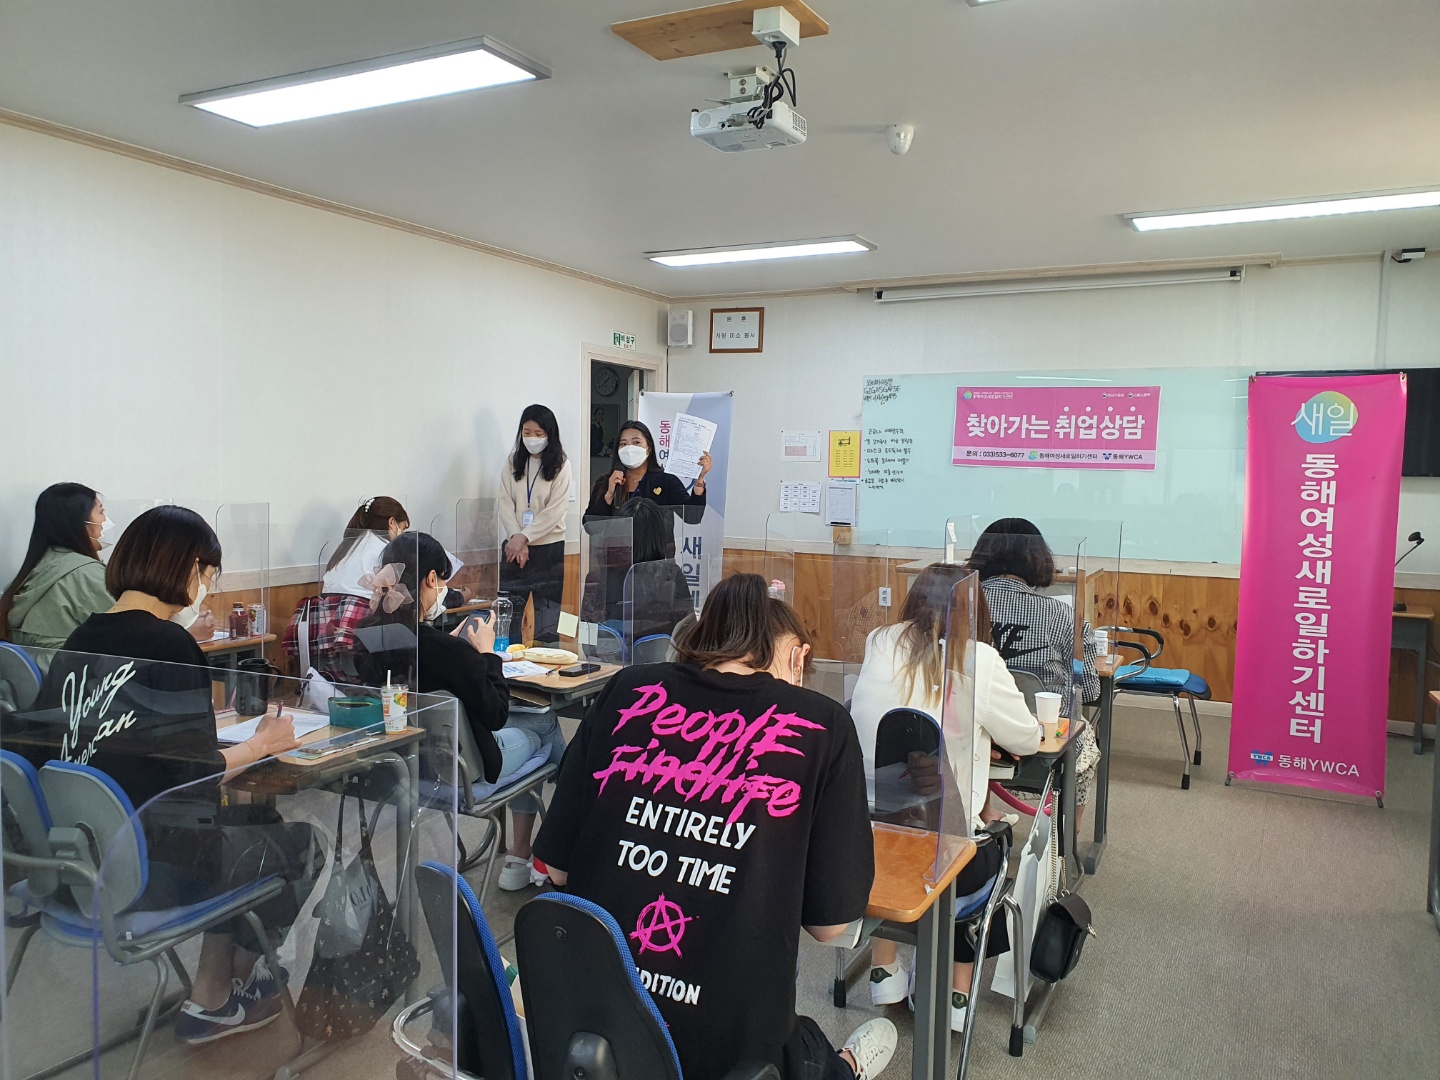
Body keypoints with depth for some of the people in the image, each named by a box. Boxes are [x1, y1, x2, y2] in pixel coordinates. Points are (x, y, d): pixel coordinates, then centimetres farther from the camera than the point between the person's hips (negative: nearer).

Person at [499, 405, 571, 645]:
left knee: (546, 610, 1)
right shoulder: (513, 461, 7)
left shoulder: (560, 465, -3)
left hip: (548, 546, -3)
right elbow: (505, 503, 1)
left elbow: (555, 510, -11)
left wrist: (524, 537, -15)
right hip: (515, 544, 3)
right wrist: (516, 539, -11)